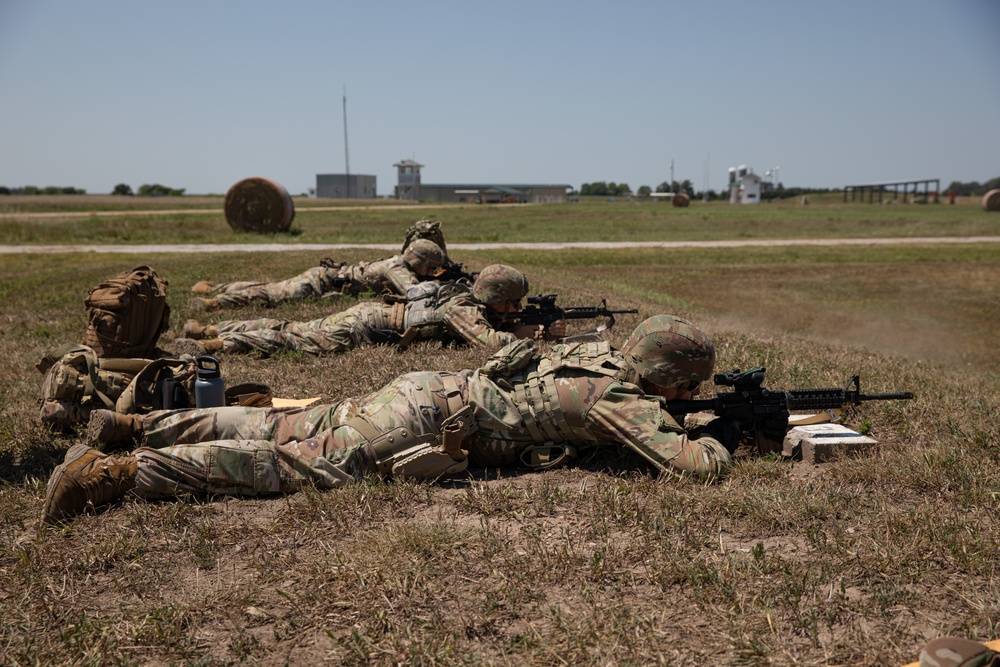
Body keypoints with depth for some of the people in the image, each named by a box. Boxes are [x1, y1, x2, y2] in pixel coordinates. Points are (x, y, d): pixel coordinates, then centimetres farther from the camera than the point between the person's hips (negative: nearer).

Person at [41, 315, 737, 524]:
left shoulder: (603, 352, 16)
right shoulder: (621, 399, -9)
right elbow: (694, 461, -15)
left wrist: (698, 409, 31)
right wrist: (717, 437, 9)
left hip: (425, 389, 8)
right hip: (426, 419, -8)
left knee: (286, 429, 12)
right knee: (294, 463, -10)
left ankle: (138, 425, 16)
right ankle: (112, 471, -12)